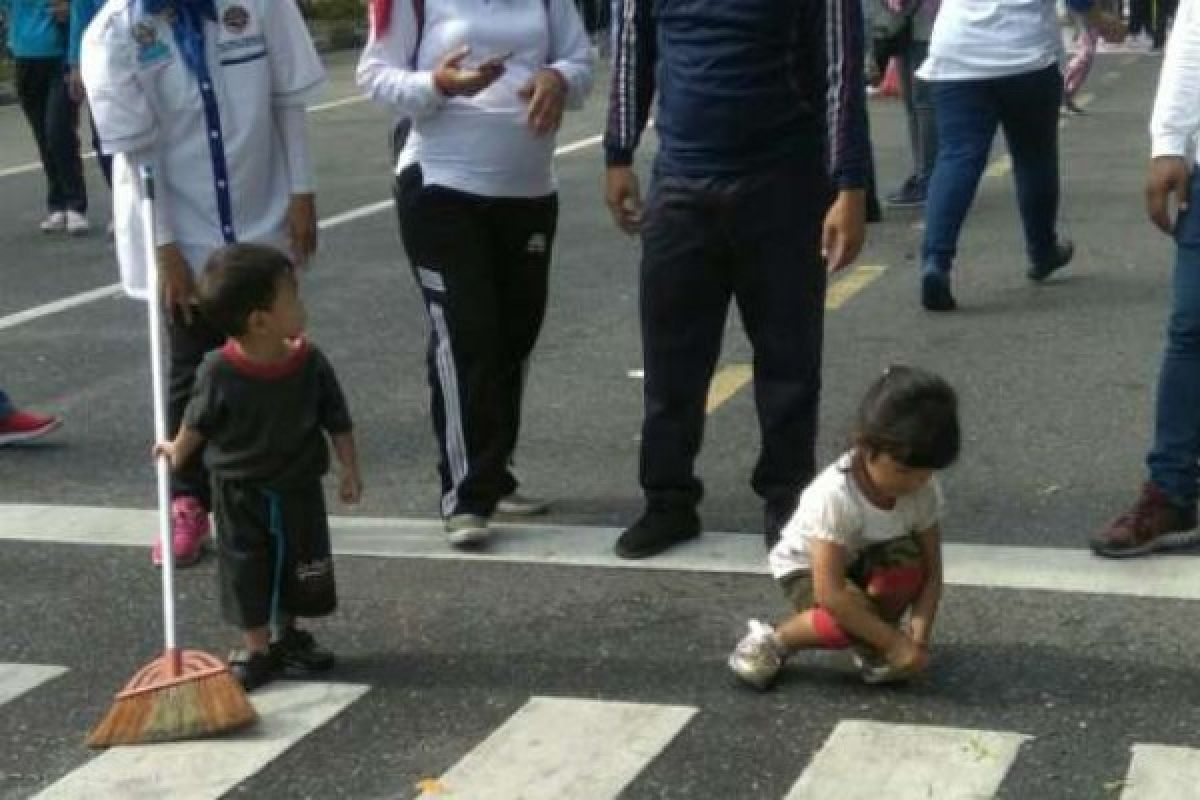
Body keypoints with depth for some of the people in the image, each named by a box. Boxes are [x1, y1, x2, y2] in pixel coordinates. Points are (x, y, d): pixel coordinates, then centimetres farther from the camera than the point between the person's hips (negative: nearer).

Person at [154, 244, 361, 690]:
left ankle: (286, 637, 37)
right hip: (239, 493, -3)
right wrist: (177, 453, 13)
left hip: (298, 489, 3)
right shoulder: (219, 372, -22)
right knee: (247, 570, 5)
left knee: (300, 566, 15)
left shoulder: (309, 362, -15)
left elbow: (337, 419, -4)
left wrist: (349, 468, -5)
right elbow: (199, 420, -2)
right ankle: (255, 649, 19)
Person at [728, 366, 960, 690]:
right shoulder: (833, 496, -36)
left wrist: (918, 637, -30)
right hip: (807, 568, -5)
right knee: (852, 617, -35)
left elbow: (930, 571, -14)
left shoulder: (925, 490, -20)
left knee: (906, 557, -28)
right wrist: (894, 642, -35)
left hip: (866, 566, 5)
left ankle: (871, 645, -3)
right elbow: (829, 592, -37)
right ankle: (775, 640, -6)